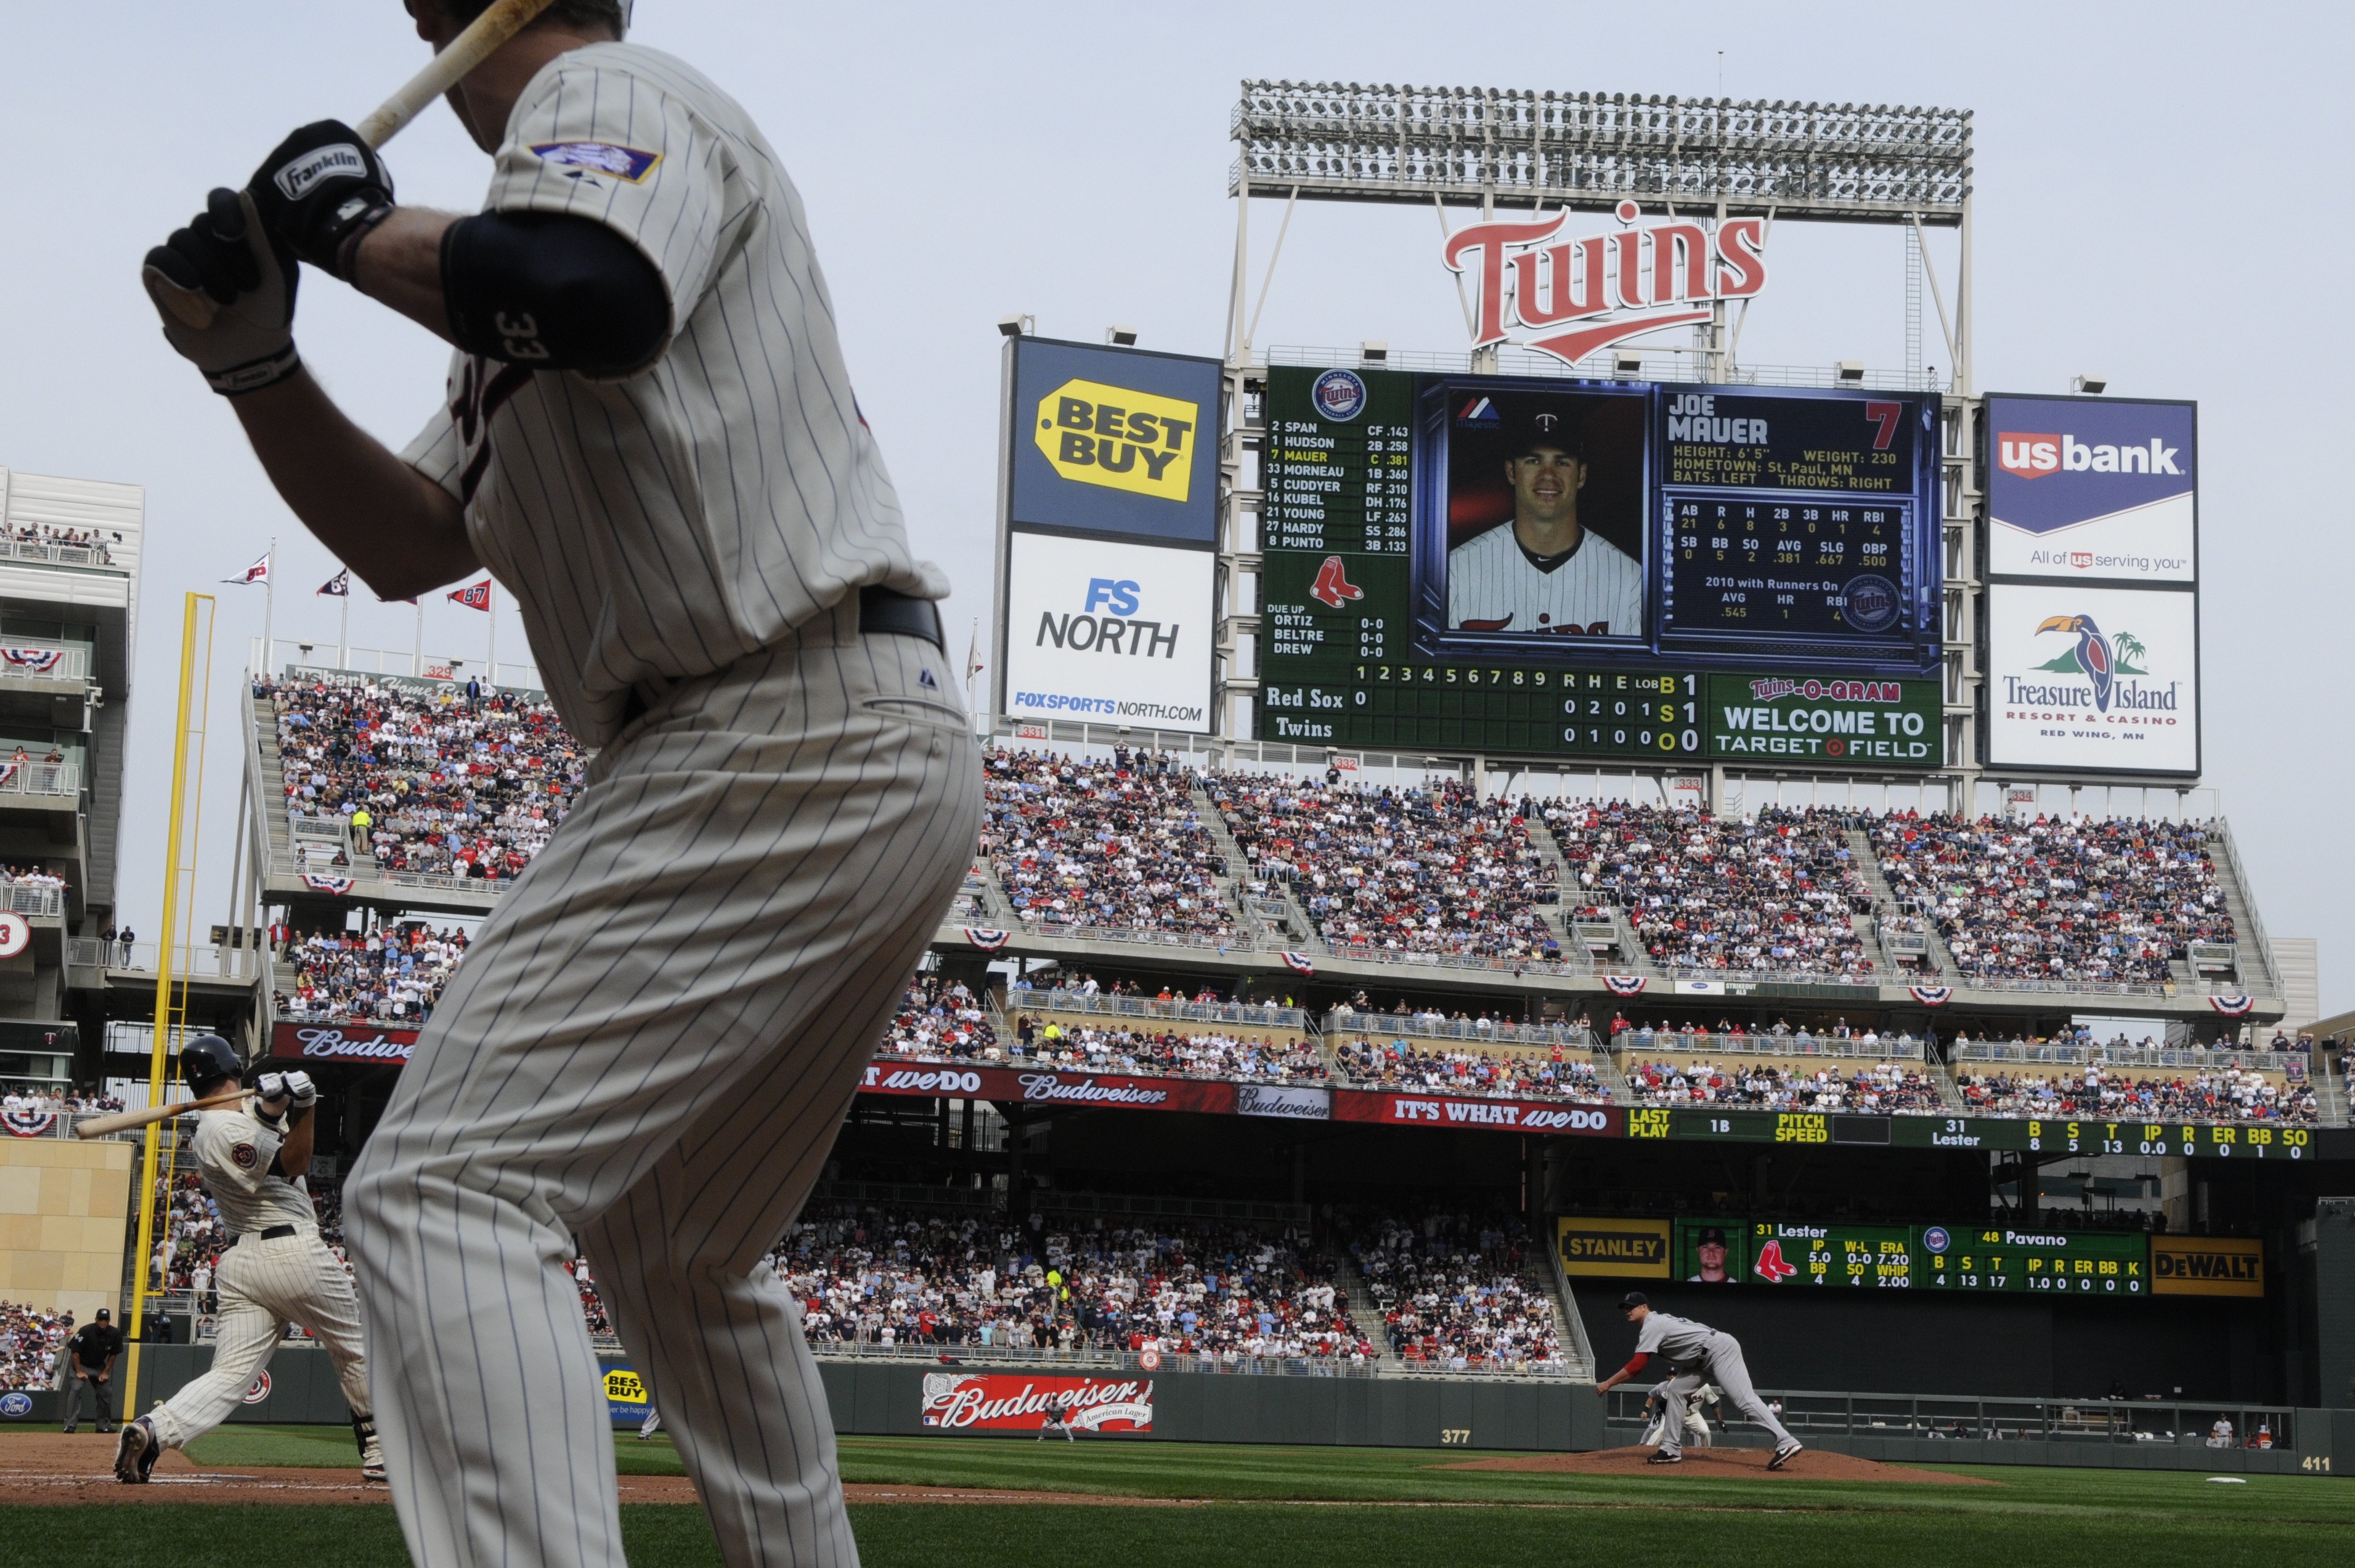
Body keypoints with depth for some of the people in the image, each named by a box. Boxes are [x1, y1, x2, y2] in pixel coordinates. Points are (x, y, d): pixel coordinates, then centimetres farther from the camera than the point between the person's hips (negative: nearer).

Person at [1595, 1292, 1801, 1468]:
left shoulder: (1651, 1326, -9)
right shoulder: (1658, 1322, 21)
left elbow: (1637, 1365, -15)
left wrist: (1608, 1383, -10)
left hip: (1720, 1350, -11)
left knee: (1744, 1399, -19)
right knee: (1675, 1390, 10)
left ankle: (1786, 1443, -29)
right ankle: (1671, 1450, 10)